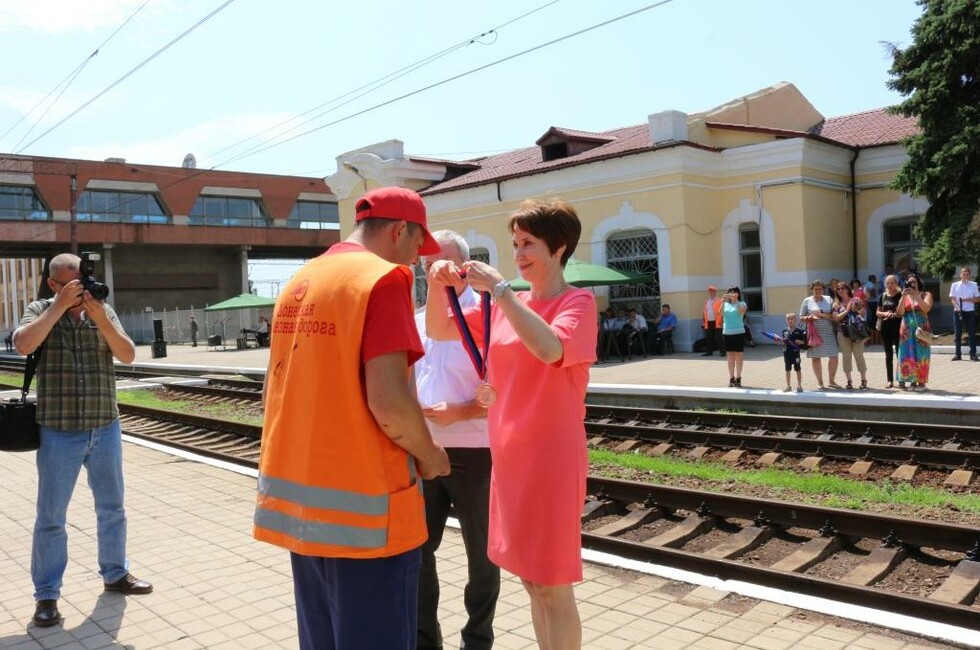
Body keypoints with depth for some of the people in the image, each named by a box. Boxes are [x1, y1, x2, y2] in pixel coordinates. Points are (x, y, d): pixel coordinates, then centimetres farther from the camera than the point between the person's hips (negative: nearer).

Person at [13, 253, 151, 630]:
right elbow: (23, 344, -21)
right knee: (51, 517, 4)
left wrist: (98, 317, -18)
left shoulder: (103, 311, 5)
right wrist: (59, 306, -22)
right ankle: (46, 595, 16)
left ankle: (115, 574, 31)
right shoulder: (40, 311, -1)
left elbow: (128, 355, -7)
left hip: (106, 429, 3)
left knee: (112, 508, 14)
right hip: (59, 433, -3)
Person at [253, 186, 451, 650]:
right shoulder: (384, 279, -14)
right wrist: (427, 454, -5)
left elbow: (274, 390, 15)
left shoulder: (298, 282, 11)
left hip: (300, 497, 8)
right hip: (362, 505, -8)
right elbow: (388, 401, -23)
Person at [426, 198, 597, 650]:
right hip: (508, 456, 7)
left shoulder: (578, 302, -9)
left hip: (551, 457, -7)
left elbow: (549, 349, -30)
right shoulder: (506, 306, 9)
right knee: (531, 578, 18)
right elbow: (438, 331, 10)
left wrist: (499, 287, -25)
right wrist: (437, 286, -8)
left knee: (552, 585, 3)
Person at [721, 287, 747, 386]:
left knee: (738, 355, 0)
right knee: (730, 356, 7)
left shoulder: (741, 304, 1)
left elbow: (741, 312, -20)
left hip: (738, 332, -3)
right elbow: (720, 314, -6)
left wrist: (735, 300, -23)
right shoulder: (726, 304, 9)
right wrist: (723, 302, -16)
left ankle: (738, 378, 5)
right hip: (727, 333, 3)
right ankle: (731, 378, 11)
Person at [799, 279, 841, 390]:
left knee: (834, 357, -2)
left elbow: (834, 317, 1)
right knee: (815, 357, 2)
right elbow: (801, 318, 7)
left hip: (829, 333, 1)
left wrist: (822, 315, -13)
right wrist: (808, 318, -14)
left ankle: (832, 381, 14)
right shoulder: (807, 301, 6)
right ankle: (820, 382, 14)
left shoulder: (829, 300, 8)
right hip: (814, 333, -1)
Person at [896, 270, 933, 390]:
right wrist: (903, 298, -9)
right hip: (907, 329, 3)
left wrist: (915, 296, -19)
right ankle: (912, 381, 5)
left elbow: (926, 308, -14)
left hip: (921, 328, -3)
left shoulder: (926, 294, 4)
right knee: (908, 354, 0)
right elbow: (900, 313, 0)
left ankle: (921, 382, -1)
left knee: (920, 354, -4)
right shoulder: (904, 296, 11)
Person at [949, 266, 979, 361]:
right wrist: (957, 307, -15)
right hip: (958, 312, 0)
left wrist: (967, 300, -13)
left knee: (972, 333, 0)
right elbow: (952, 299, 1)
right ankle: (957, 354, 4)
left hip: (970, 312, 0)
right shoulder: (955, 285, 5)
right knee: (957, 333, 1)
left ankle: (973, 354, 2)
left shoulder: (973, 285, 5)